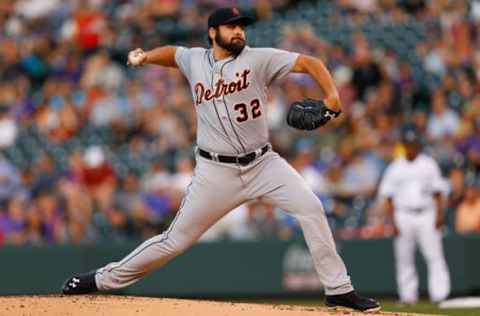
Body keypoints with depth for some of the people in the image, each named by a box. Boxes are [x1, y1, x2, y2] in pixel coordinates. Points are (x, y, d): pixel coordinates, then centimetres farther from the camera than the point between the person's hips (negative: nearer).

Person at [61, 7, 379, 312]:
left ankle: (338, 290, -9)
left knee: (310, 208, -18)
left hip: (263, 163, 0)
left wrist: (332, 95, -27)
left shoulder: (259, 58, -5)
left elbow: (310, 63, -11)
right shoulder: (195, 60, 4)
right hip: (216, 171, 0)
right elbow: (173, 52, 27)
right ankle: (103, 279, 18)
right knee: (176, 240, 2)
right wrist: (145, 57, 8)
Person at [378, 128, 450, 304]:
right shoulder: (395, 168, 9)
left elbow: (437, 192, 9)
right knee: (404, 258, 1)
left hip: (427, 216, -1)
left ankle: (440, 294, -15)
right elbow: (387, 196, 7)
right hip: (403, 216, 1)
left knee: (435, 255, -10)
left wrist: (439, 214, -4)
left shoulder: (429, 164, 10)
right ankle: (408, 295, 7)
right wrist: (392, 221, -3)